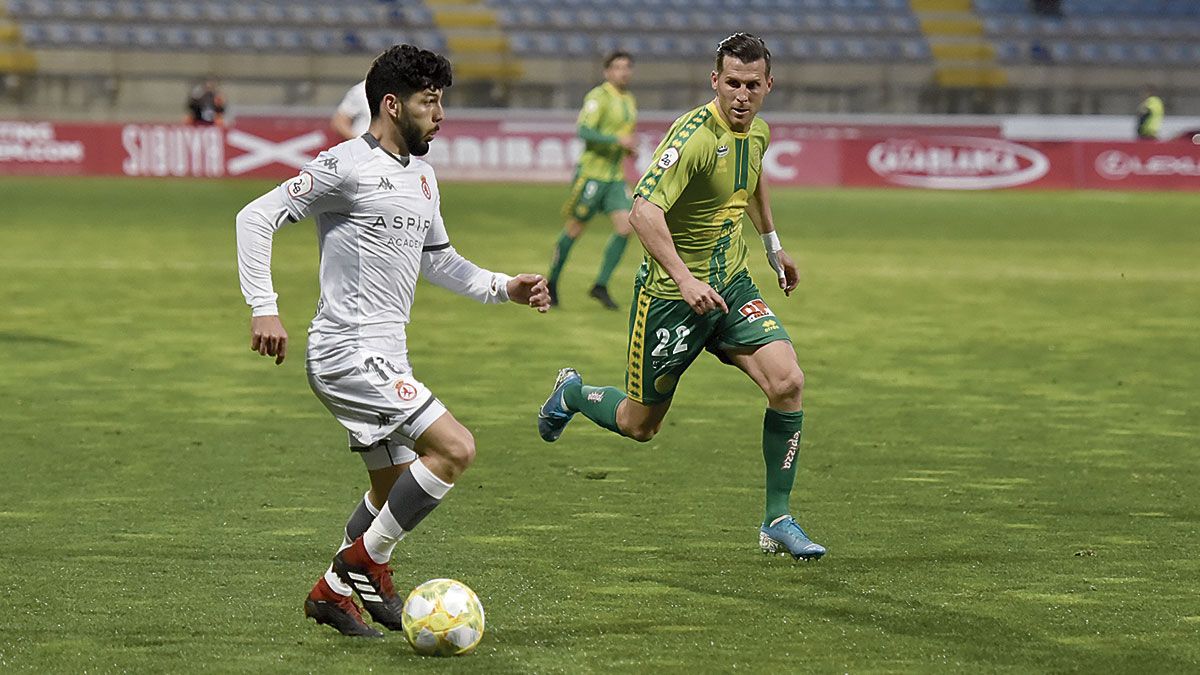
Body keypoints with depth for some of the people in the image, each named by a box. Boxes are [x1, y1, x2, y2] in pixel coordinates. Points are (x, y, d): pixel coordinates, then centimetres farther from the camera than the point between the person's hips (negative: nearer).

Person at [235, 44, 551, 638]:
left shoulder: (422, 178, 15)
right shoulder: (346, 165, -12)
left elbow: (436, 259, 28)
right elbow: (256, 217, -14)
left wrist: (504, 288, 15)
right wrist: (263, 309, -21)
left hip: (384, 356, 10)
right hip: (349, 353, -10)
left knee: (394, 494, 16)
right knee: (455, 449, -17)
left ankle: (331, 593, 27)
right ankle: (365, 561, -5)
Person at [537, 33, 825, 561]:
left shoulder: (757, 131, 1)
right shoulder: (694, 135, -25)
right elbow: (644, 211, -36)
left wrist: (773, 245, 33)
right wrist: (684, 279, -46)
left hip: (731, 285, 6)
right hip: (670, 295, -6)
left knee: (787, 383, -16)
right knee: (639, 425, 8)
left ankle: (777, 521, -4)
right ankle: (572, 393, 43)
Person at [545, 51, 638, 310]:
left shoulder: (629, 101, 14)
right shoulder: (598, 97, -12)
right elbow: (584, 131, -22)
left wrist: (630, 148, 9)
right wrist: (618, 140, -27)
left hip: (615, 176, 7)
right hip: (592, 171, -7)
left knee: (625, 226, -8)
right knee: (575, 228, 1)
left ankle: (601, 286, 0)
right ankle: (551, 282, 18)